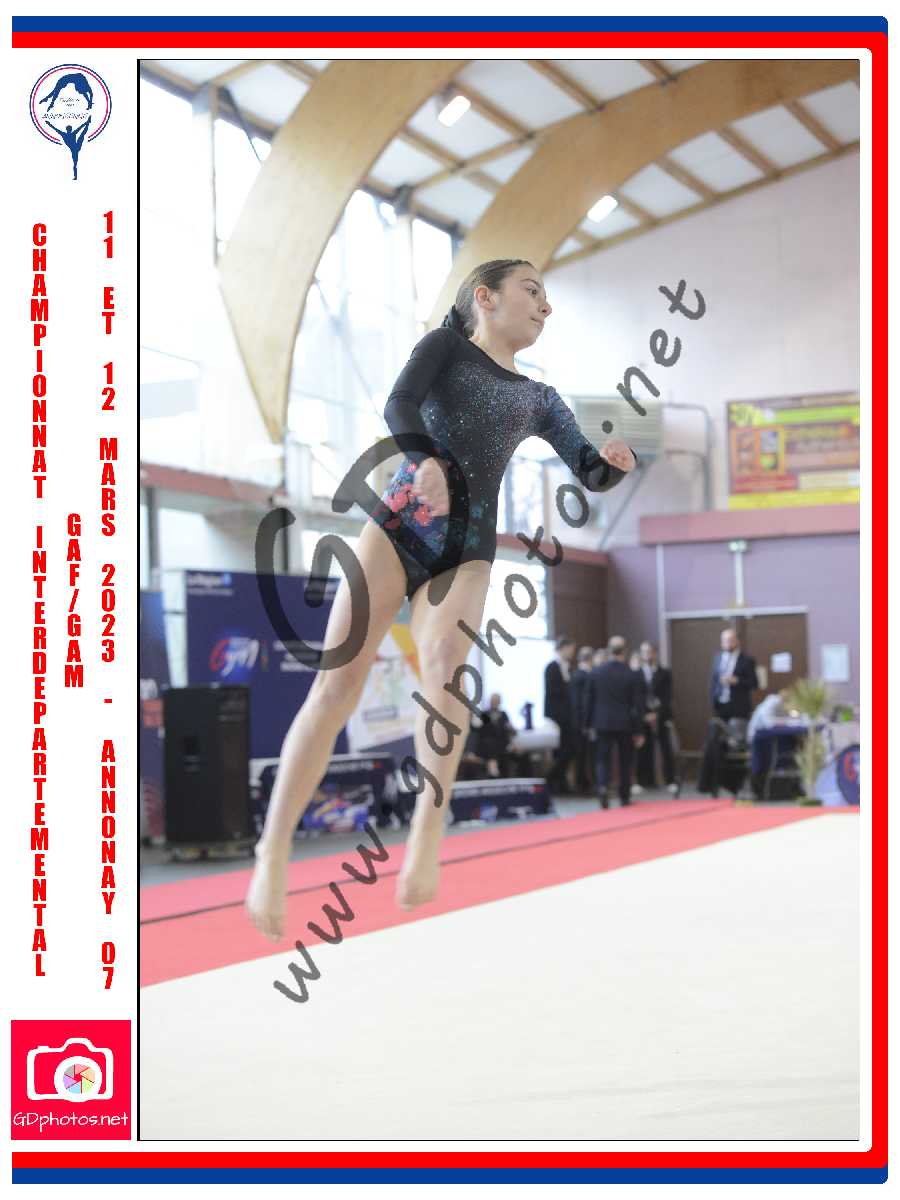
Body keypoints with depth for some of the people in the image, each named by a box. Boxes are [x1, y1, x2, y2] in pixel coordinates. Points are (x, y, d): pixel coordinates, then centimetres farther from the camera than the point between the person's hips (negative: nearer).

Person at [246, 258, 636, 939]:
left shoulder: (540, 399, 21)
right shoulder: (447, 344, 11)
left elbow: (590, 476, 18)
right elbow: (399, 404, -6)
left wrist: (615, 461, -7)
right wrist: (427, 459, -28)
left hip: (467, 548, 2)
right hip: (397, 522, -2)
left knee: (445, 655, -29)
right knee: (338, 682, -15)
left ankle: (428, 836, -33)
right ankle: (274, 853, -13)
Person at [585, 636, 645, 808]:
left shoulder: (596, 672, -2)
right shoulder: (630, 674, -7)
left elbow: (589, 700, 3)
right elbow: (637, 704, -4)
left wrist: (590, 725, 12)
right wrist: (638, 731, 2)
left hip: (602, 723, 1)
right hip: (625, 724, 0)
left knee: (602, 759, 4)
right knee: (625, 761, 11)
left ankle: (602, 786, -21)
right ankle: (624, 797, 17)